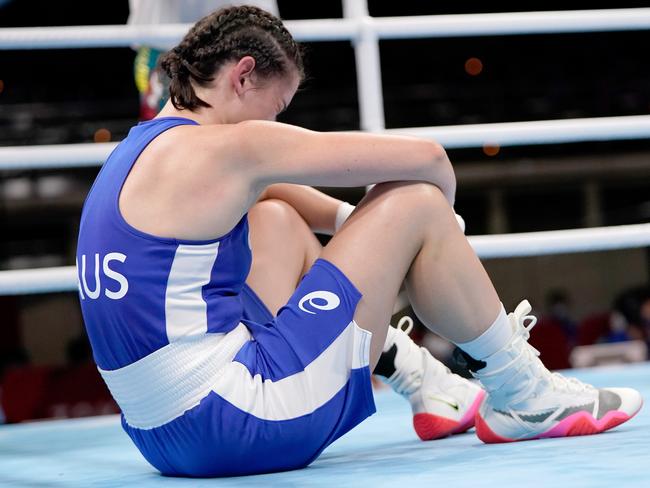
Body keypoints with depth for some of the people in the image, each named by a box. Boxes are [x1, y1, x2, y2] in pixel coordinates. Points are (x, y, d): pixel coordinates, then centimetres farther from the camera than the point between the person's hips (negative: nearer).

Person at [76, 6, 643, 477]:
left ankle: (428, 388, 31)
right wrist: (440, 219, 14)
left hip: (162, 433, 10)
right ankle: (525, 399, 15)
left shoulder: (140, 153, 14)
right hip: (239, 427, -10)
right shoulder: (227, 149, -11)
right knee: (412, 202, -2)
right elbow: (427, 158, -7)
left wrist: (353, 219, 23)